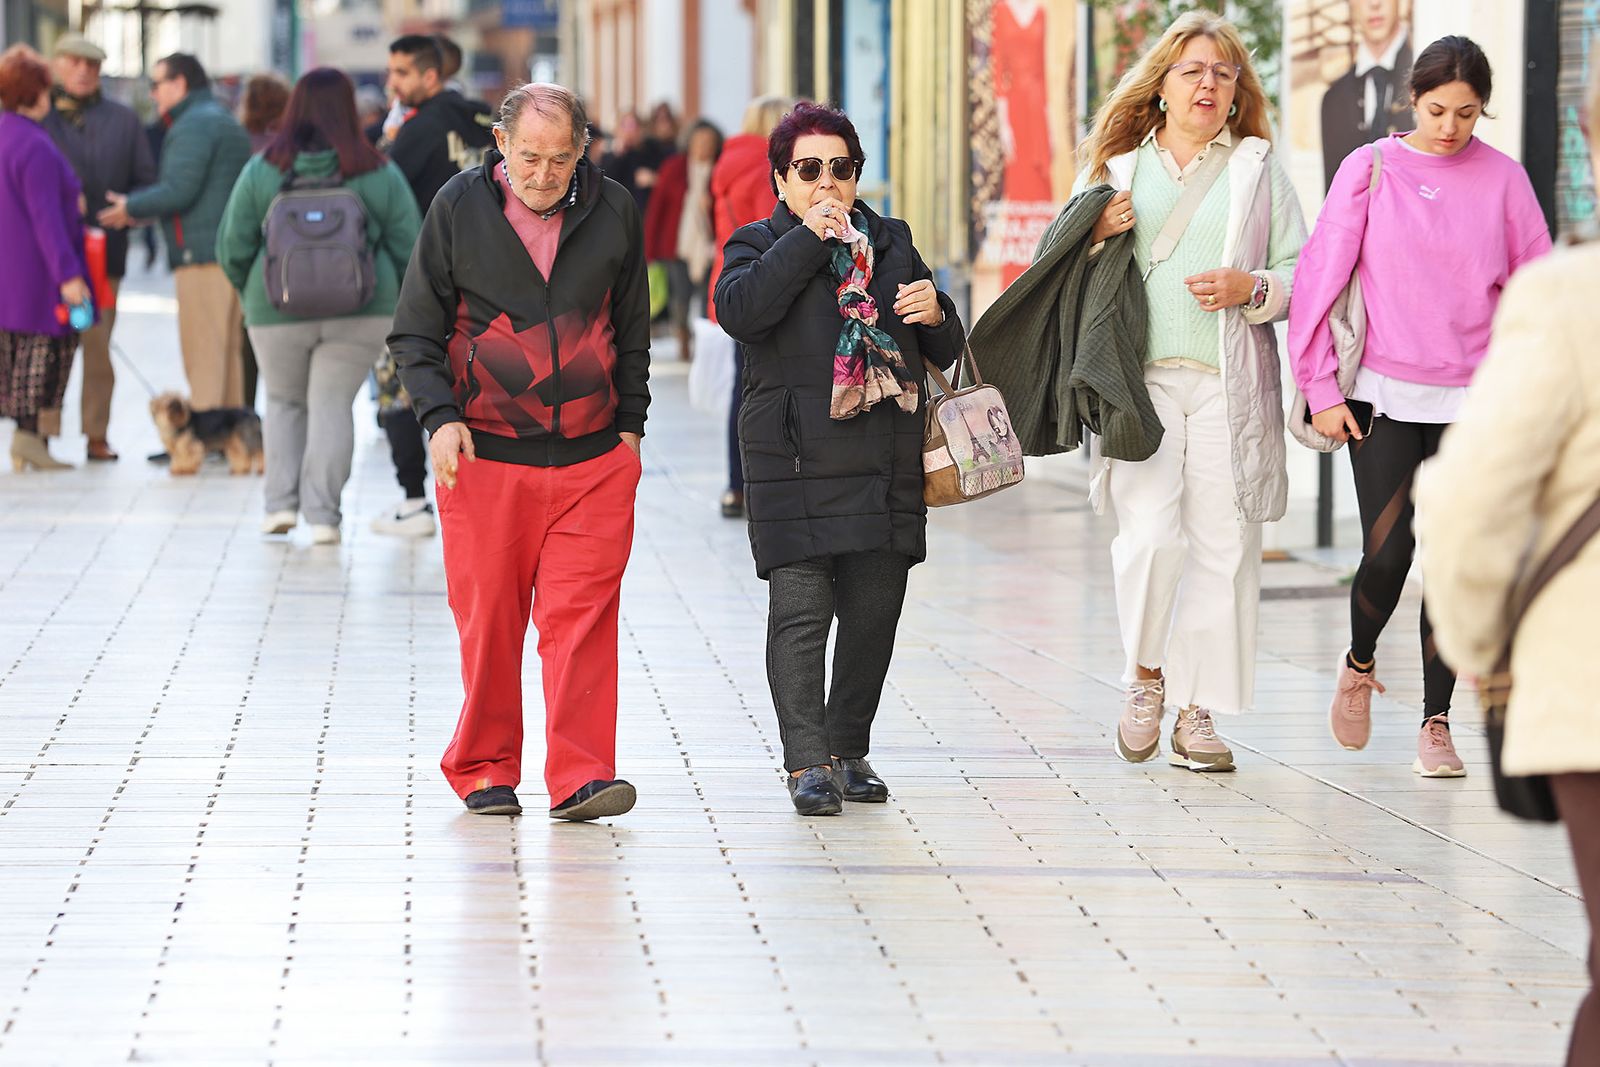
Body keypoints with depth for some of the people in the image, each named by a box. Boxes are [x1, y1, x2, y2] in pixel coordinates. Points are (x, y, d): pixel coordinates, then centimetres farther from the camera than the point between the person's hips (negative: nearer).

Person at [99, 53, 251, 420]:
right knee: (226, 351, 12)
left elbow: (179, 190, -18)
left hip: (202, 254, -10)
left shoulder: (194, 125, -10)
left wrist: (131, 207, -3)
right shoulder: (226, 121, 22)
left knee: (204, 352, -9)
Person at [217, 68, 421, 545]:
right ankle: (322, 514, -3)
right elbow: (408, 249, 0)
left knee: (284, 401, 19)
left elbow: (233, 246, -1)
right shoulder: (380, 175, -3)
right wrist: (393, 299, 16)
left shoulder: (262, 170, -3)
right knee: (332, 404, 5)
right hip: (361, 310, 0)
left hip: (278, 310, 1)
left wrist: (250, 291, 17)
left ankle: (281, 502, 10)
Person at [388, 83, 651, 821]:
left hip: (593, 456, 1)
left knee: (582, 616, -6)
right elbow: (415, 330, 4)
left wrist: (630, 423, 11)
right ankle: (484, 771, 17)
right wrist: (440, 417, -10)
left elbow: (633, 330, 17)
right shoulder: (460, 208, 0)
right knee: (488, 620, 3)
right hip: (484, 454, -1)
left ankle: (579, 777, -6)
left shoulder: (613, 212, 5)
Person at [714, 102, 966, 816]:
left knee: (874, 611, 6)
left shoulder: (891, 242, 18)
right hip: (796, 462, -4)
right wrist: (809, 237, -16)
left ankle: (850, 751, 19)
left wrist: (936, 315, -1)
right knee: (800, 609, -11)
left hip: (888, 459, 5)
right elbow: (738, 310, -18)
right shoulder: (760, 244, 6)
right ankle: (807, 764, -11)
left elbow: (946, 353, 23)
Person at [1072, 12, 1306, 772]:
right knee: (1151, 535, -16)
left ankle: (1196, 711, 9)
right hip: (1141, 381, -1)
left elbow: (1304, 273, 11)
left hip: (1228, 387, 1)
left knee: (1222, 544, -1)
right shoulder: (1117, 169, 13)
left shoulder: (1258, 169, 12)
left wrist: (1252, 289, -9)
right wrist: (1094, 238, -2)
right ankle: (1145, 675, 9)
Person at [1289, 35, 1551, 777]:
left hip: (1471, 399, 1)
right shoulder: (1369, 171, 0)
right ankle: (1359, 665, 22)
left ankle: (1436, 724, 8)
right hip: (1384, 395, -1)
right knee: (1387, 551, -9)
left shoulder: (1502, 180, 3)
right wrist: (1321, 389, -2)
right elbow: (1320, 278, 1)